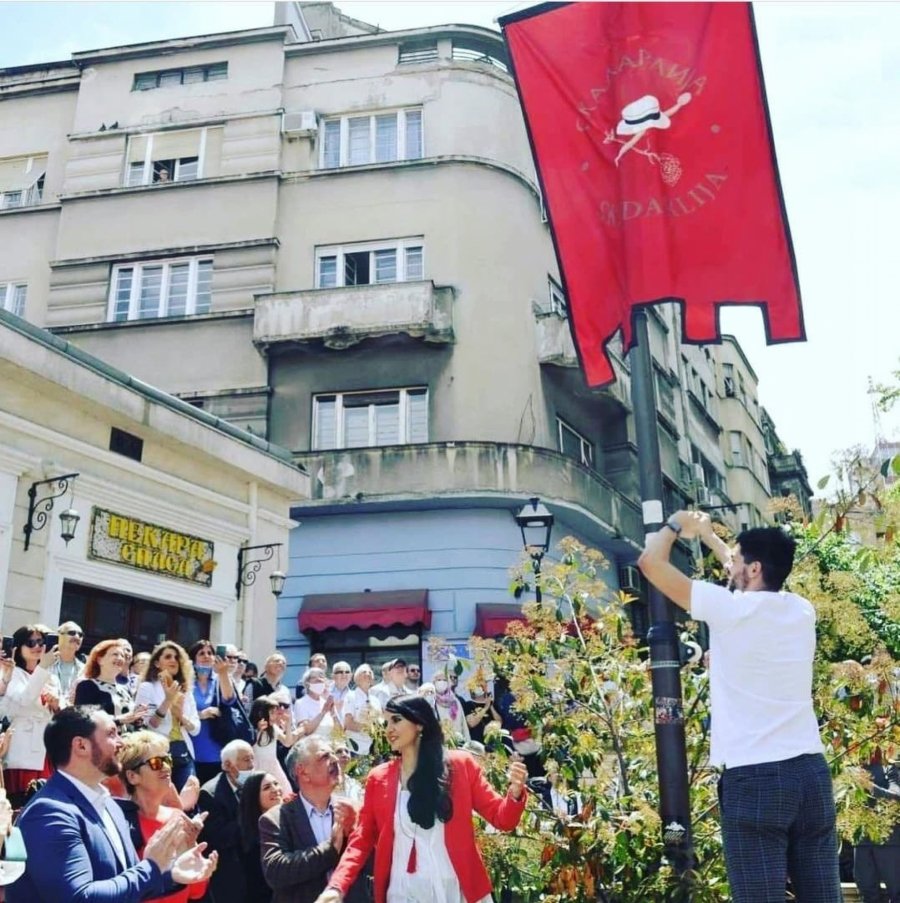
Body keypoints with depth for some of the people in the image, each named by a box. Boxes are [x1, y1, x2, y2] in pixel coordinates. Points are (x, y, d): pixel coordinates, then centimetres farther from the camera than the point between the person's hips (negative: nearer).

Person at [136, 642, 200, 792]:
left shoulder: (186, 691, 14)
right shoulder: (147, 688, 0)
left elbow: (196, 729, 9)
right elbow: (147, 725, -12)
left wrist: (182, 716, -10)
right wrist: (167, 700, -20)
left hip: (184, 753, 5)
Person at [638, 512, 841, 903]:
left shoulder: (729, 609, -9)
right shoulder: (802, 610, 8)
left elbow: (650, 561, -2)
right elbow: (746, 578, 30)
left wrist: (675, 524, 16)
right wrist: (708, 534, 37)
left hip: (753, 778, -6)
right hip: (811, 771, 6)